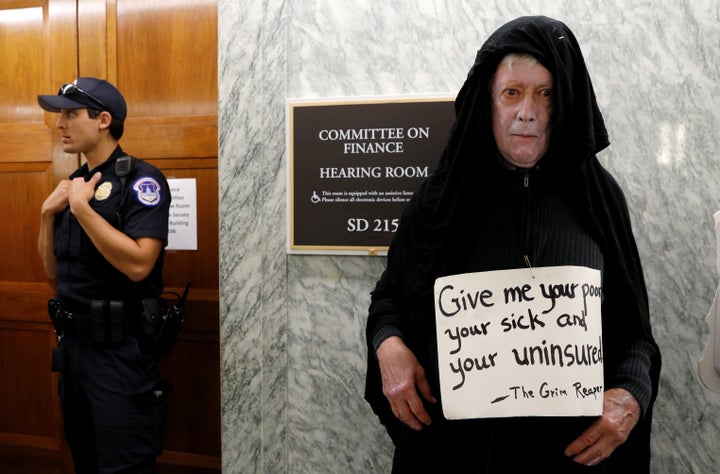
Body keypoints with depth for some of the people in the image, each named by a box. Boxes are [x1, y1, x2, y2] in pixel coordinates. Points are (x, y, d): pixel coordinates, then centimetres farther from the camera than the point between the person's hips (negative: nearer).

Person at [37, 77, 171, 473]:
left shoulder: (141, 179, -13)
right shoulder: (74, 183, 10)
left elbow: (138, 265, -26)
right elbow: (54, 271, 12)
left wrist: (82, 208, -21)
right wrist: (48, 214, -2)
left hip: (120, 350, -8)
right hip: (72, 343, 8)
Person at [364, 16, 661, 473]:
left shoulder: (598, 196, -3)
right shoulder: (444, 194, -4)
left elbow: (633, 328, 3)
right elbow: (390, 294, 6)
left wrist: (631, 393, -15)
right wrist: (388, 345, -14)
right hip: (451, 436, 0)